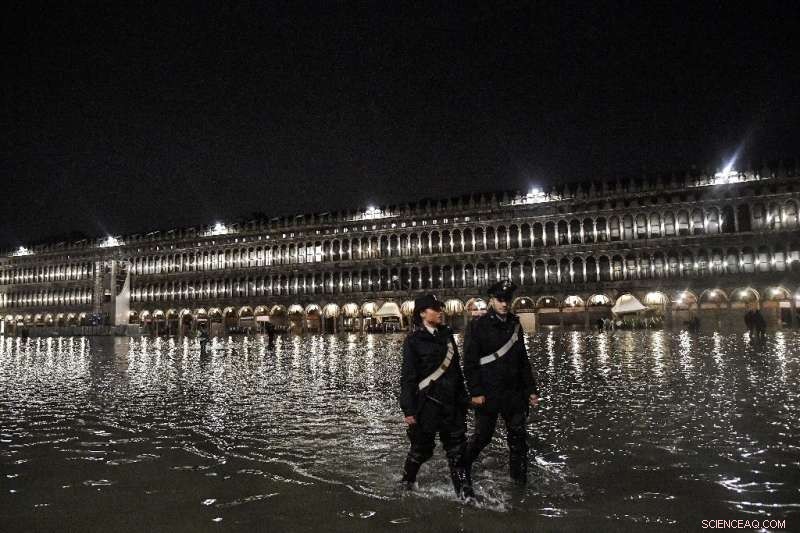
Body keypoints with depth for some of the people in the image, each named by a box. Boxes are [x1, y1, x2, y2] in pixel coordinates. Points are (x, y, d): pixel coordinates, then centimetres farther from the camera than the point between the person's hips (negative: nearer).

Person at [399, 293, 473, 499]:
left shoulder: (446, 334, 10)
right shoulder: (413, 340, -8)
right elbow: (408, 377, -9)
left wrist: (463, 397, 16)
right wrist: (409, 410, -11)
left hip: (451, 402, 5)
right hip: (427, 403, -5)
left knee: (458, 449, 5)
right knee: (422, 449, 10)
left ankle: (465, 493, 11)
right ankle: (407, 482, 34)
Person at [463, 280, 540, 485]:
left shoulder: (515, 325, 10)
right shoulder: (477, 326, -7)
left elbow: (523, 361, 16)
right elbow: (469, 362, -10)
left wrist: (531, 389, 12)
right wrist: (475, 392, -14)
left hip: (514, 392, 5)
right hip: (488, 393, -5)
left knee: (518, 437, 6)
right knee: (482, 436, 4)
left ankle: (519, 478, 20)